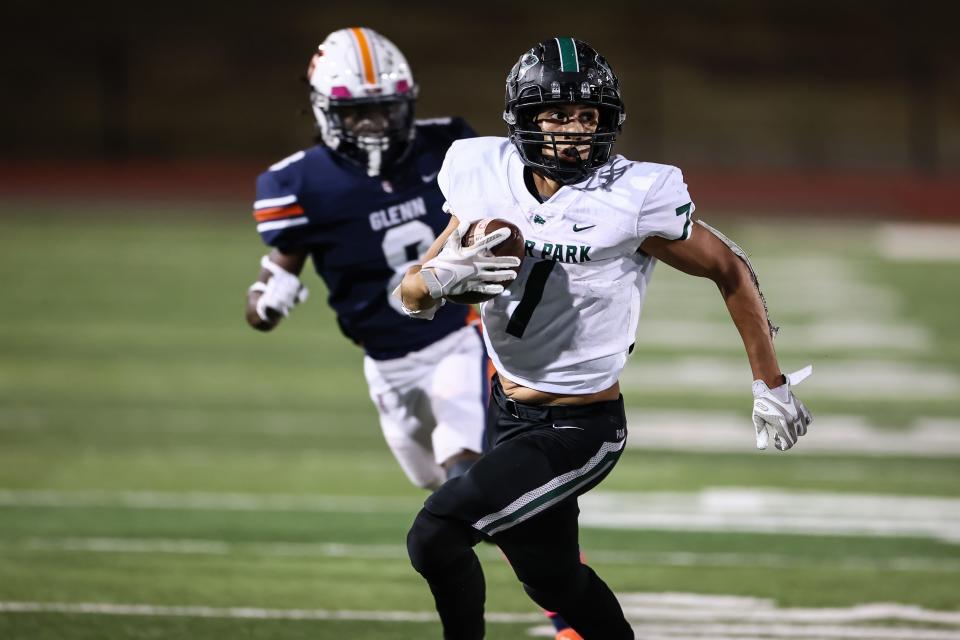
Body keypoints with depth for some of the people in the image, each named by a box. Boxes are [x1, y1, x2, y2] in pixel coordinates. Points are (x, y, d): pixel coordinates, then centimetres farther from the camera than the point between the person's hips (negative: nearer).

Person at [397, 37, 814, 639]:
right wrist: (443, 276, -25)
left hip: (580, 430, -6)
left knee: (437, 534, -20)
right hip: (508, 412, 6)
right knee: (554, 579, 22)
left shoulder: (632, 200, -19)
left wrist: (770, 386, 1)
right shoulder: (489, 181, -6)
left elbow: (732, 271, -5)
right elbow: (412, 295, -1)